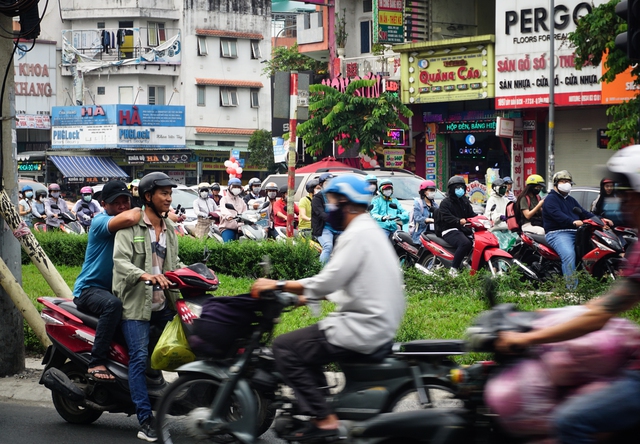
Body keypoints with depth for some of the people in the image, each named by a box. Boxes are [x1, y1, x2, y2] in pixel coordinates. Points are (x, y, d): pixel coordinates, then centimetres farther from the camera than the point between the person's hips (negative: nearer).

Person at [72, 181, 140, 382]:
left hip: (117, 288, 8)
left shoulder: (131, 228, 11)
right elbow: (128, 218, -34)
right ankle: (96, 363, -35)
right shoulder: (101, 221, -14)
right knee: (113, 304, -37)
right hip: (90, 288, -8)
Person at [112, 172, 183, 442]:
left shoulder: (170, 228, 17)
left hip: (164, 304, 7)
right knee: (140, 357, -14)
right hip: (135, 303, -7)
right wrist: (146, 276, -34)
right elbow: (120, 261, -17)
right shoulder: (130, 227, -5)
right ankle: (145, 419, -15)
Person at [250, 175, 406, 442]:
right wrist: (309, 296, 20)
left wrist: (279, 285, -13)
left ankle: (325, 420, -12)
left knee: (284, 347, -8)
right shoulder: (370, 230, 18)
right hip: (379, 327, 11)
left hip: (362, 330, -11)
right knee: (307, 343, 25)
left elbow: (328, 281, -21)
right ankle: (318, 410, 21)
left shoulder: (357, 234, -14)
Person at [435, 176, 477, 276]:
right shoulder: (445, 203, -1)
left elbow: (471, 214, 18)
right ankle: (453, 269, -33)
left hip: (464, 230, 8)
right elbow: (446, 217, -16)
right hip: (450, 230, -8)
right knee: (465, 243, -34)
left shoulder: (465, 201, 23)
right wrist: (459, 221, -35)